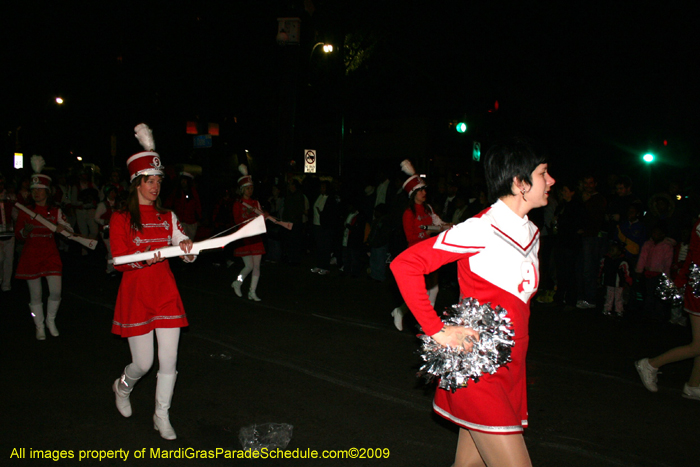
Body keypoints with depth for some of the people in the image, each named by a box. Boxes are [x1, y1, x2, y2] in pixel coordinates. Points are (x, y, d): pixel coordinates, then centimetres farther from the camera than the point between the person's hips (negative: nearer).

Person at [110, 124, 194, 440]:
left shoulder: (167, 218, 10)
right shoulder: (120, 219, -2)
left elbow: (188, 255, 2)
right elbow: (119, 261, -9)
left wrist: (186, 248, -21)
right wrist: (144, 258, -27)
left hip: (165, 292, 3)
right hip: (136, 294, -3)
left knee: (168, 359, 1)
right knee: (143, 363, 2)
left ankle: (162, 416, 18)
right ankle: (122, 387, 37)